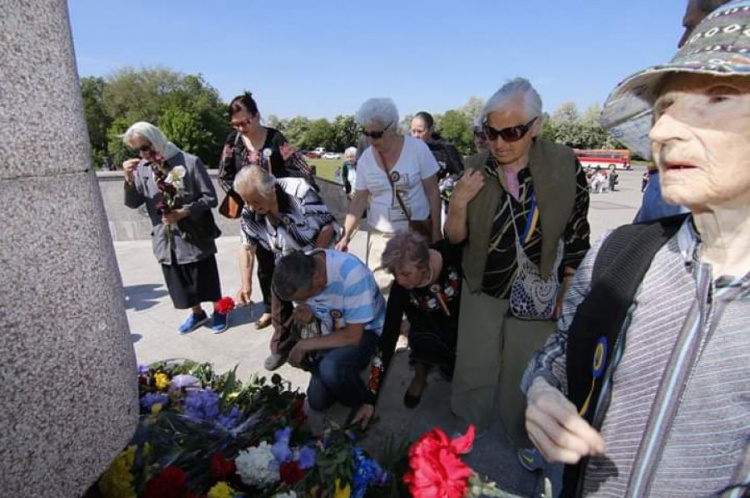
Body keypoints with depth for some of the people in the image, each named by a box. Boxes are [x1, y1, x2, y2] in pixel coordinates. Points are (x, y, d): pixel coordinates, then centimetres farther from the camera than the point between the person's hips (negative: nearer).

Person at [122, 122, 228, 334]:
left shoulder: (189, 162, -13)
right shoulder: (141, 168, 2)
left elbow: (210, 198, -12)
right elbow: (132, 203, 1)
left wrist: (185, 212, -22)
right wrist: (129, 179, -15)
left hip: (195, 236, -4)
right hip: (166, 239, 5)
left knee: (207, 278, 10)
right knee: (180, 282, 17)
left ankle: (219, 311, 32)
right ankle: (196, 313, 38)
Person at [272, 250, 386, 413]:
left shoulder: (351, 274, -37)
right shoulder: (300, 270, -18)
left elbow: (353, 336, -30)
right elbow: (314, 312, 0)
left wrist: (304, 345, -25)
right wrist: (307, 313, -24)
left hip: (365, 331, -6)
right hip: (333, 331, 6)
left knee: (331, 369, -34)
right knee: (318, 401, 5)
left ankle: (364, 404, -3)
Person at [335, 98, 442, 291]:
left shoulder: (417, 148, -9)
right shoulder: (365, 159, -1)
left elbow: (433, 192, -5)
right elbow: (359, 200, 4)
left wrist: (436, 231, -6)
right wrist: (345, 236, 0)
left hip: (417, 231, -2)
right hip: (380, 234, 2)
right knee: (377, 286, 0)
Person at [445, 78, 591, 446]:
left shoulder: (565, 165, -13)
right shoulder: (476, 168, -9)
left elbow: (576, 235, -4)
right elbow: (455, 237, -4)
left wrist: (568, 294, -2)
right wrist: (458, 203, -23)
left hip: (536, 294, -1)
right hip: (481, 289, 1)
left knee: (526, 375, 17)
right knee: (473, 370, 13)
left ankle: (523, 439, 44)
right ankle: (466, 432, 40)